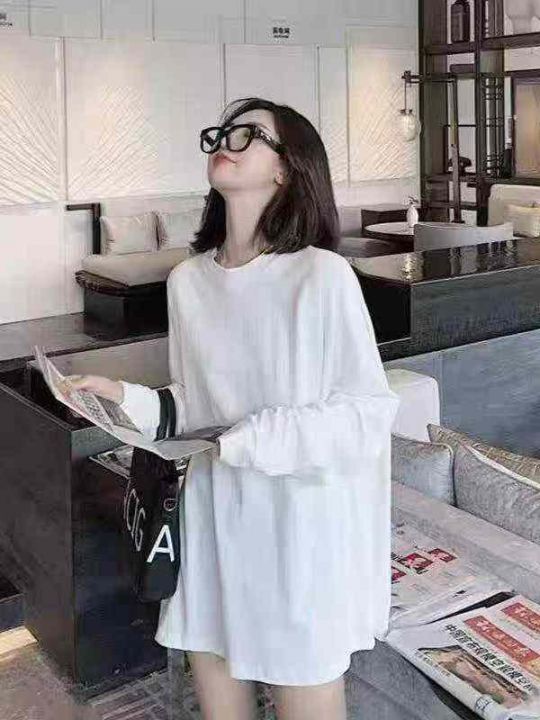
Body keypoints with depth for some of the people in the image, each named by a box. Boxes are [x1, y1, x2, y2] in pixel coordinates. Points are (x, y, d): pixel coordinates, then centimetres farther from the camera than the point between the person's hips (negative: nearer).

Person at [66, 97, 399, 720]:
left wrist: (261, 439, -21)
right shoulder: (187, 279, 3)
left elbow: (372, 412, -13)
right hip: (212, 528, 5)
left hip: (302, 534, -5)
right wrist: (130, 402, -4)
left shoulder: (322, 276, -15)